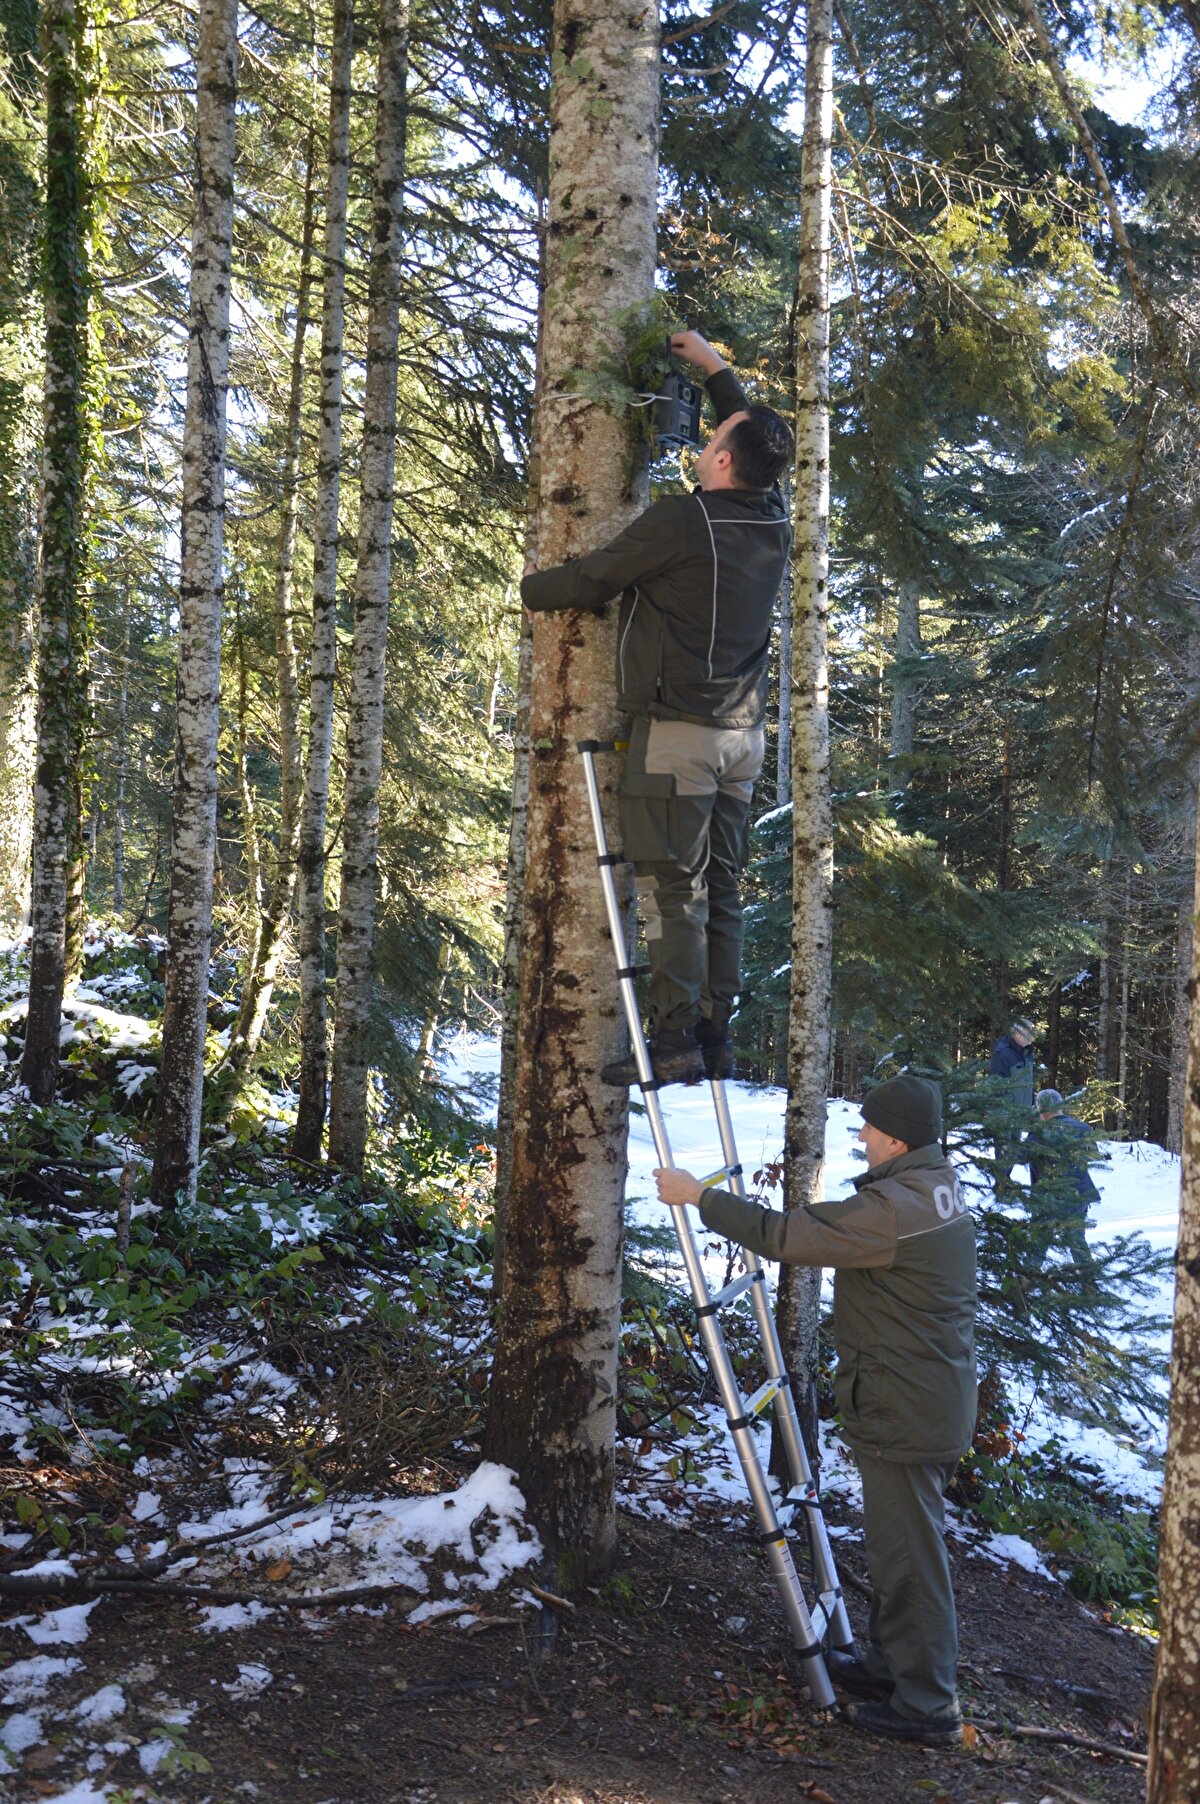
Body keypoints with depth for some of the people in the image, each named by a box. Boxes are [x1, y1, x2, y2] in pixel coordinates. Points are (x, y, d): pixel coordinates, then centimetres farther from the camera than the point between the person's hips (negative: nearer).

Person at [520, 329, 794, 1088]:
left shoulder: (680, 521, -15)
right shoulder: (774, 521, 6)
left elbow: (592, 579, -4)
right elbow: (760, 438, 27)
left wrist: (531, 586, 17)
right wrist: (715, 367, 37)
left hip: (677, 732, -7)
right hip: (743, 734, 7)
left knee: (673, 889, -5)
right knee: (722, 887, 10)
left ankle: (675, 1044, -5)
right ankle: (717, 1040, 14)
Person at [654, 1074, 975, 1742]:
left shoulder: (892, 1209, -26)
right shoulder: (943, 1189, 6)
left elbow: (784, 1236, -25)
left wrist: (699, 1195, -16)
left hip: (902, 1411, -10)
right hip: (941, 1403, 10)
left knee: (910, 1553, 2)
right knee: (903, 1542, 22)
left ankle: (928, 1704, 14)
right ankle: (891, 1666, 36)